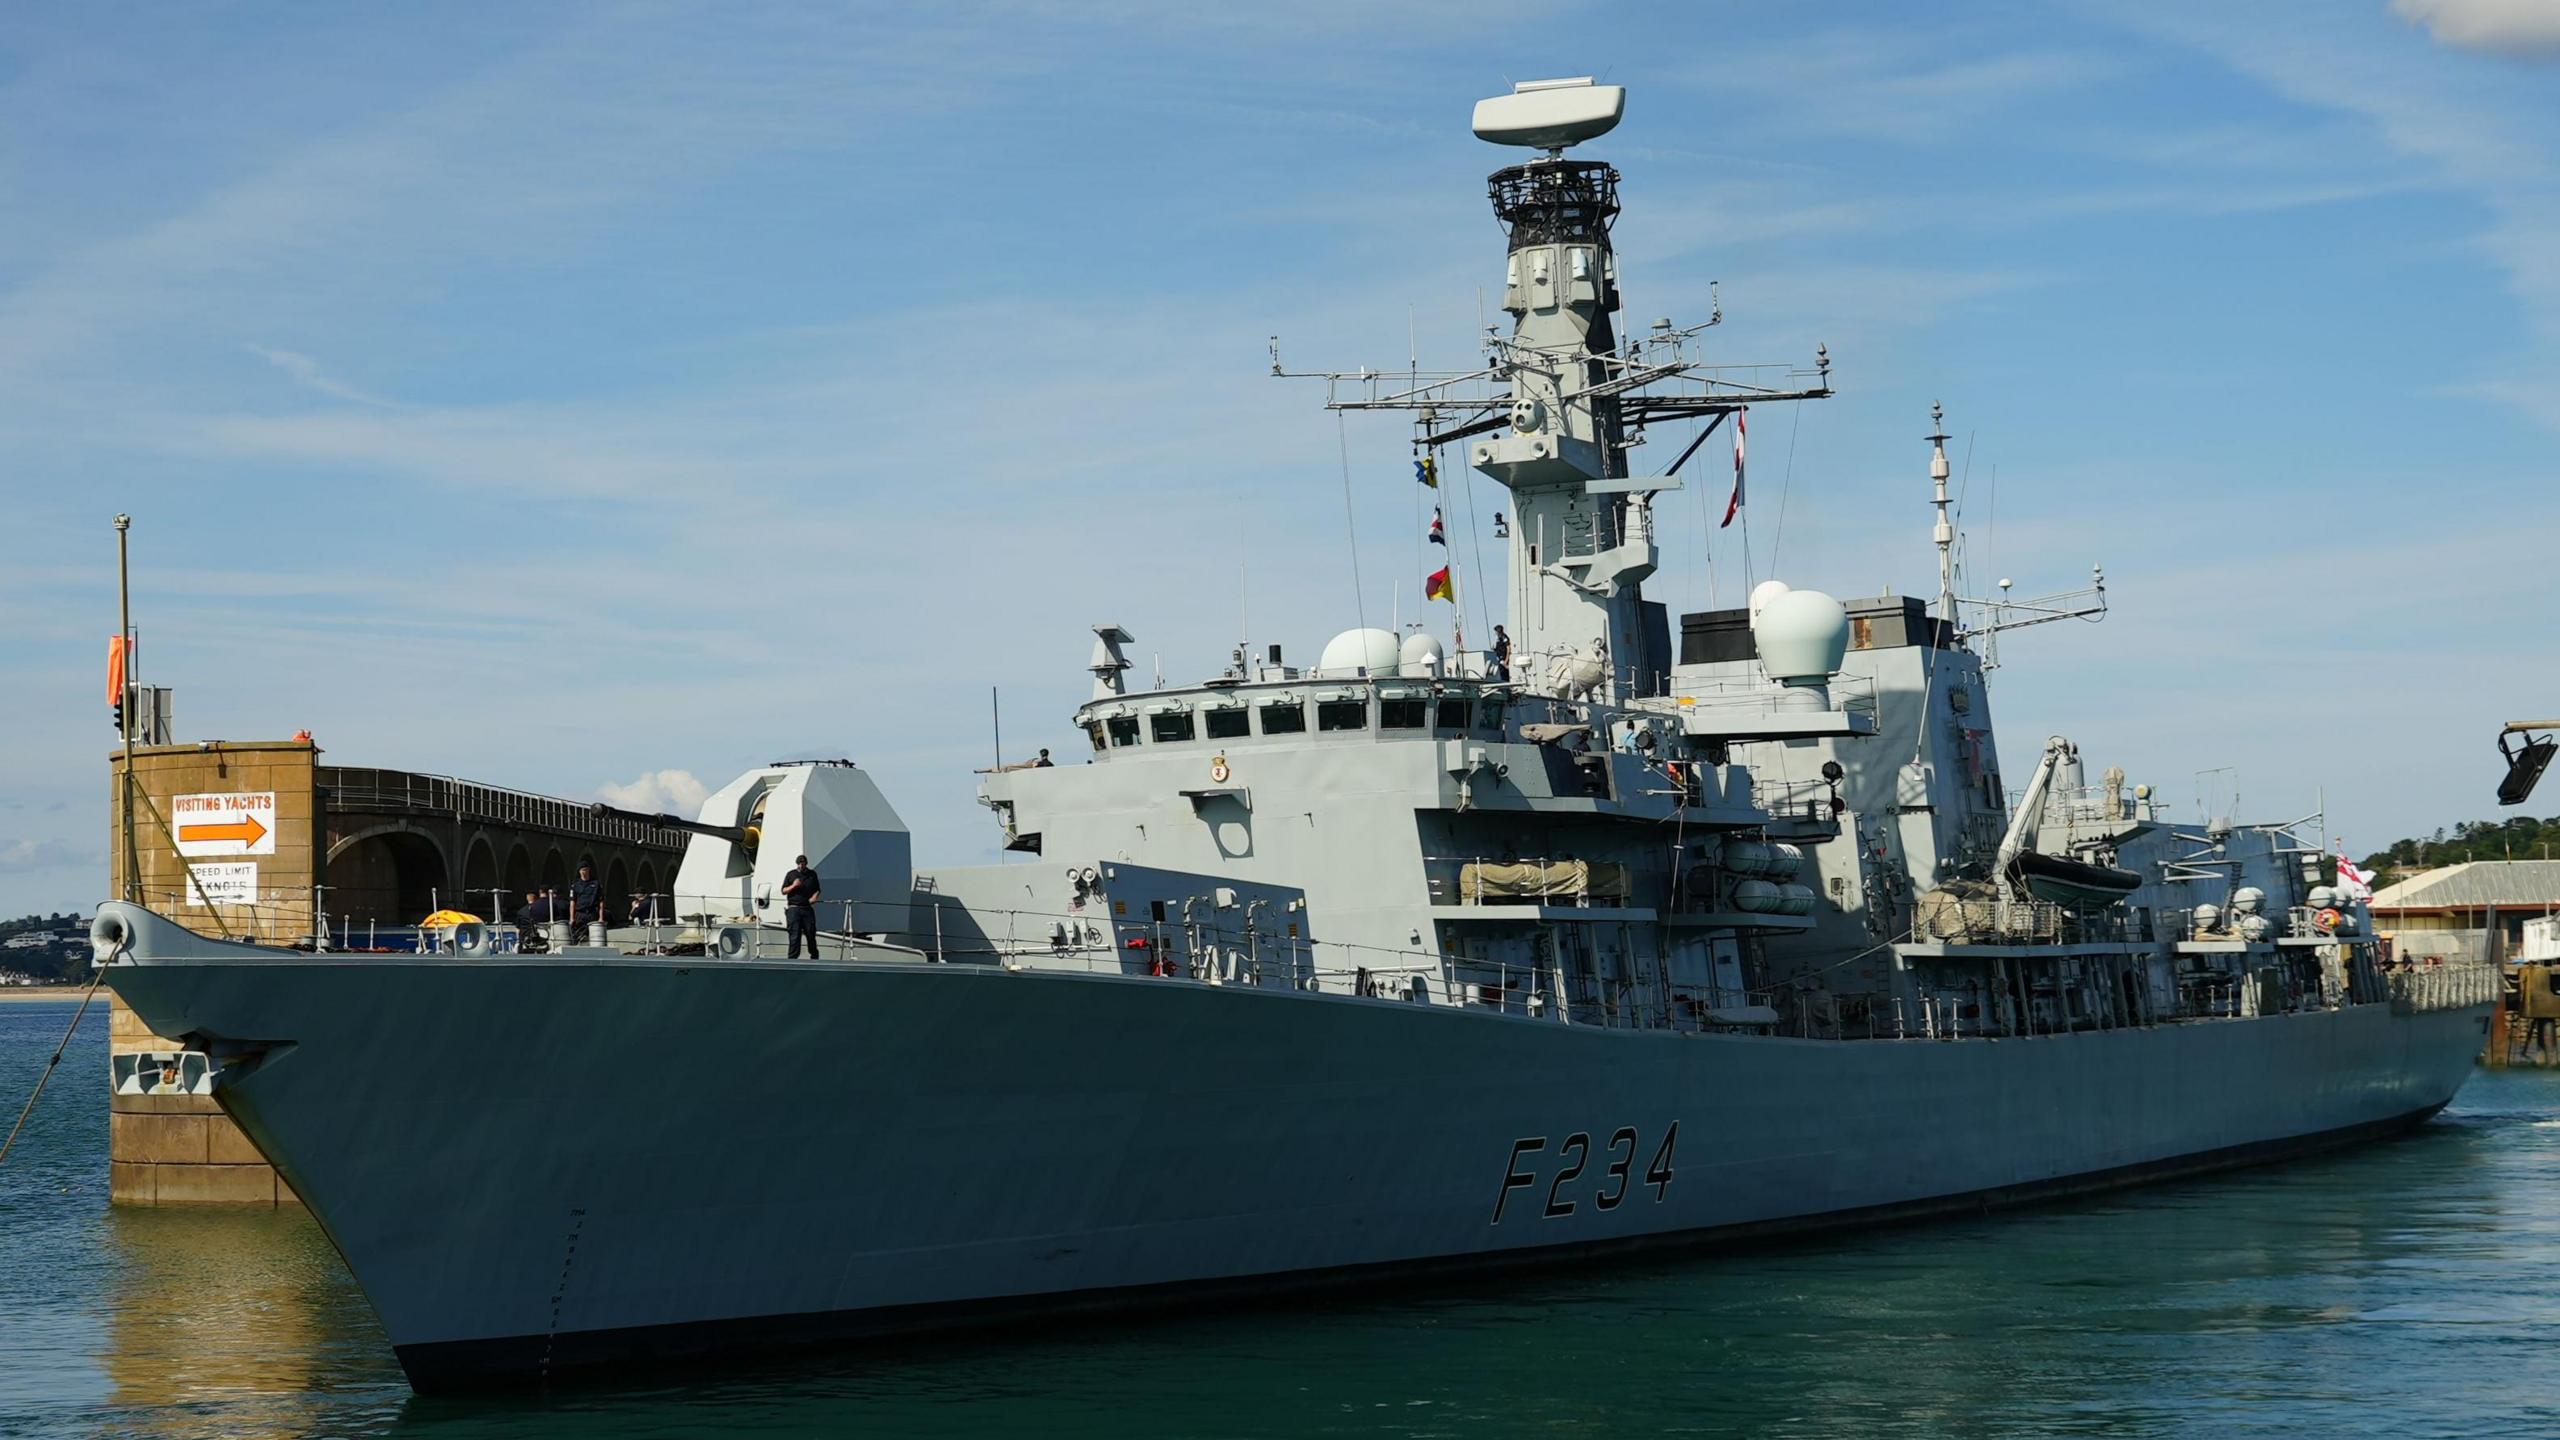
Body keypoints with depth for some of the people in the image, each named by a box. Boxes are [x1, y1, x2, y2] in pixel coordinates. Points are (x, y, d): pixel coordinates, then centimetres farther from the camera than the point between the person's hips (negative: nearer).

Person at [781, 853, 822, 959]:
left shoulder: (812, 874, 13)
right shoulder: (790, 874, 7)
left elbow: (817, 890, 19)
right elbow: (783, 891, 6)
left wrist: (815, 896, -3)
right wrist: (793, 886, -11)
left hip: (807, 908, 2)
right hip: (794, 908, -2)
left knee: (811, 933, 5)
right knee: (794, 935, -7)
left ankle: (814, 956, 21)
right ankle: (792, 957, -6)